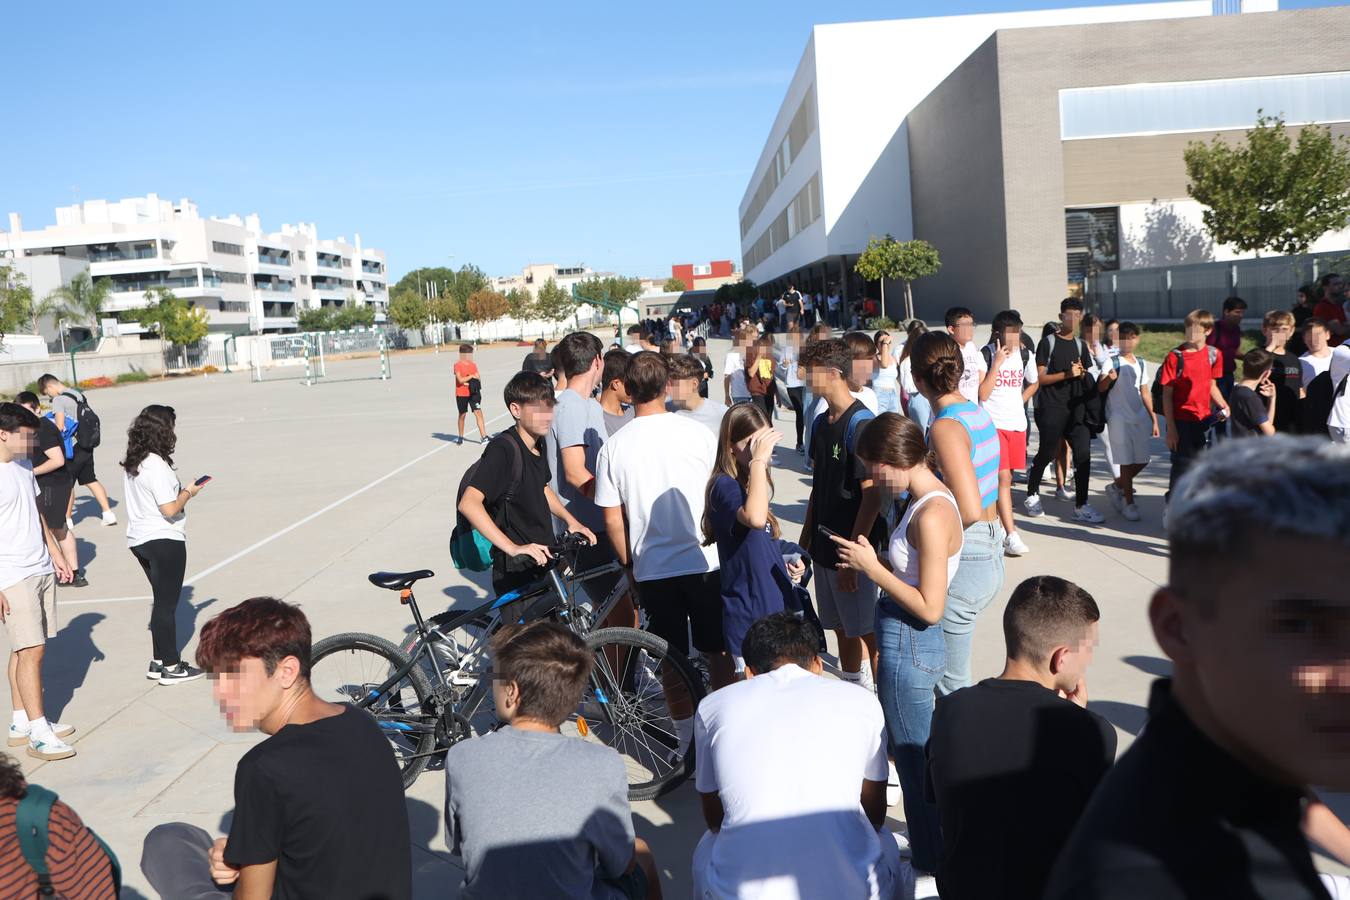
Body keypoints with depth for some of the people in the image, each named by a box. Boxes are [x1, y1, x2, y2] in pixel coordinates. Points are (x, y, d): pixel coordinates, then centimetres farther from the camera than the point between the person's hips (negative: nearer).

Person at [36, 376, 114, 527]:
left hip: (73, 447, -8)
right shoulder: (79, 394, 12)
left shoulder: (59, 400, -12)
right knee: (90, 480, 15)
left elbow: (60, 427, -17)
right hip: (87, 445, 8)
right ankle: (108, 513, 10)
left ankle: (67, 519, 12)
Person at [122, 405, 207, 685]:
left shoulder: (131, 464, 7)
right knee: (167, 604, 2)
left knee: (162, 600, 19)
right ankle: (170, 667, 11)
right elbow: (170, 509, -23)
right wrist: (189, 492, -7)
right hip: (164, 541, -9)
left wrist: (181, 489, 12)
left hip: (139, 540, 9)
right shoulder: (156, 465, -21)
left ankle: (159, 662, 25)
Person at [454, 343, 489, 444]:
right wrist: (471, 376, -15)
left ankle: (483, 436, -12)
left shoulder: (473, 365, 10)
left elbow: (478, 379, 6)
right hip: (461, 394, -3)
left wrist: (471, 382, -11)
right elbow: (460, 380, -16)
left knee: (478, 412, -9)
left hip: (473, 393, 3)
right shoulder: (458, 365, -5)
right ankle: (461, 437, 25)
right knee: (462, 414, 8)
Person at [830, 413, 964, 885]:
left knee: (912, 757, 7)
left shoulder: (931, 514, -25)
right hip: (908, 642, 10)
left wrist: (872, 568, -19)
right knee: (909, 751, 23)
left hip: (909, 646, -10)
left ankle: (932, 865, 25)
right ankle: (930, 850, 41)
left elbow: (930, 608, -25)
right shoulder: (929, 499, 5)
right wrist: (870, 561, 3)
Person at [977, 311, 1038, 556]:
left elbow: (1033, 384, 22)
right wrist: (996, 363, -18)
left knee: (1007, 476, 11)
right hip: (993, 423, -5)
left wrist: (1017, 403, 11)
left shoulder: (1025, 355, 4)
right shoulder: (986, 355, -10)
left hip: (1017, 423, 5)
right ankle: (1011, 535, -13)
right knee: (1003, 478, -11)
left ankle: (999, 518, 29)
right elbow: (982, 394, -15)